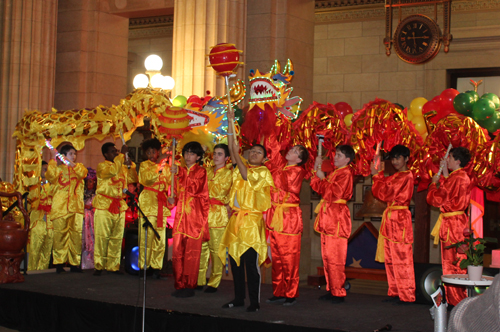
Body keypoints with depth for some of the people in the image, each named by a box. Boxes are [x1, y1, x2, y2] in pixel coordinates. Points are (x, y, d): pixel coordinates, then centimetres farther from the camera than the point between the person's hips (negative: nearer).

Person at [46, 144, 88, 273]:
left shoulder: (79, 167, 19)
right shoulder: (57, 167, 12)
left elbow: (83, 173, -5)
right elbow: (50, 176, -10)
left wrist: (70, 163, -14)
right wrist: (53, 160, -11)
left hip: (76, 207, 2)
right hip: (60, 207, -2)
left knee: (76, 234, -2)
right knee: (60, 234, -4)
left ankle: (75, 263, 4)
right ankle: (59, 262, 0)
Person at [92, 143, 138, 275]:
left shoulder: (122, 167, 18)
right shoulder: (102, 166, -2)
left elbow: (133, 179, 19)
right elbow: (113, 170, -21)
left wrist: (130, 165, 5)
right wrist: (122, 154, -16)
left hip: (119, 207, 6)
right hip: (104, 206, -6)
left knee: (117, 238, 6)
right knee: (102, 237, -6)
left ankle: (113, 266, 11)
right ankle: (99, 266, -1)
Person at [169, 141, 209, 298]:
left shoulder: (200, 171, 1)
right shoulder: (180, 171, 19)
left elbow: (195, 188, -17)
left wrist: (180, 173, -20)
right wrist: (173, 200, 6)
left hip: (195, 216, -5)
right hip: (181, 215, 5)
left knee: (192, 253, -6)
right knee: (177, 251, -1)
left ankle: (190, 286, 0)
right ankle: (180, 285, 7)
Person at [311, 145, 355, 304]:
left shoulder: (345, 173, -9)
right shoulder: (333, 173, 20)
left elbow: (335, 193, -19)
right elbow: (318, 187, 17)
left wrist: (323, 178, -12)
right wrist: (317, 169, 11)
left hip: (337, 218, -9)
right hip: (328, 217, 9)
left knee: (335, 258, -9)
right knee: (327, 257, 10)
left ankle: (338, 293, -5)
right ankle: (331, 290, 17)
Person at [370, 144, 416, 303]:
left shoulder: (405, 177, -14)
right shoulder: (397, 176, 17)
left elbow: (384, 194, -15)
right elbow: (382, 193, 14)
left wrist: (377, 175, -7)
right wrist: (379, 173, 9)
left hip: (400, 219, -10)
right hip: (391, 218, 10)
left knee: (401, 258, -6)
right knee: (390, 259, 11)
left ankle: (406, 295, -1)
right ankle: (395, 292, 18)